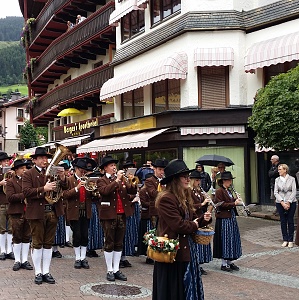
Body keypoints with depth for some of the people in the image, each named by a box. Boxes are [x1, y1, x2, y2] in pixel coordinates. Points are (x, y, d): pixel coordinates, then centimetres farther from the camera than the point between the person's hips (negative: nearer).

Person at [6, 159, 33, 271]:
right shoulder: (11, 182, -1)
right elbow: (10, 197, -13)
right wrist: (24, 195, -17)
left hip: (28, 212, 4)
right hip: (17, 213, -4)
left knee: (27, 237, 7)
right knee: (17, 238, 4)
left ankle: (24, 260, 15)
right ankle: (17, 261, 13)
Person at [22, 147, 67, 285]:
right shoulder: (28, 174, 0)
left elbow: (63, 189, 4)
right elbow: (26, 192, -13)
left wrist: (62, 179, -15)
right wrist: (44, 189, -22)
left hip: (52, 212, 4)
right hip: (37, 213, -4)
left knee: (48, 243, 10)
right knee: (37, 243, 4)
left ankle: (46, 272, 19)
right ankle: (38, 273, 14)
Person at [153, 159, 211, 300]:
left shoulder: (185, 197, 11)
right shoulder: (166, 199, -19)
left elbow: (192, 219, 16)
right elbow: (179, 225, -25)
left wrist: (203, 219, -5)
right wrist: (194, 225, -6)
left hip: (186, 250, 9)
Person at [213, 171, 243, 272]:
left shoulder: (228, 190, 14)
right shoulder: (219, 191, -12)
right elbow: (220, 204, -19)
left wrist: (236, 201, 3)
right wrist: (233, 204, -21)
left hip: (231, 217, 9)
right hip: (224, 219, -9)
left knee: (232, 239, 12)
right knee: (225, 240, -3)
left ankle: (230, 262, 22)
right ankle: (224, 264, 7)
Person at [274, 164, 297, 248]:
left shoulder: (292, 179, 0)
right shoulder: (277, 180, 6)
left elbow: (294, 192, -4)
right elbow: (275, 192, 1)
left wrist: (288, 202, -13)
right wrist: (282, 203, -11)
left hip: (291, 203, -2)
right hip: (280, 203, 2)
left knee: (290, 221, 1)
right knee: (283, 221, 5)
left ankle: (290, 240, 9)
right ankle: (285, 240, 13)